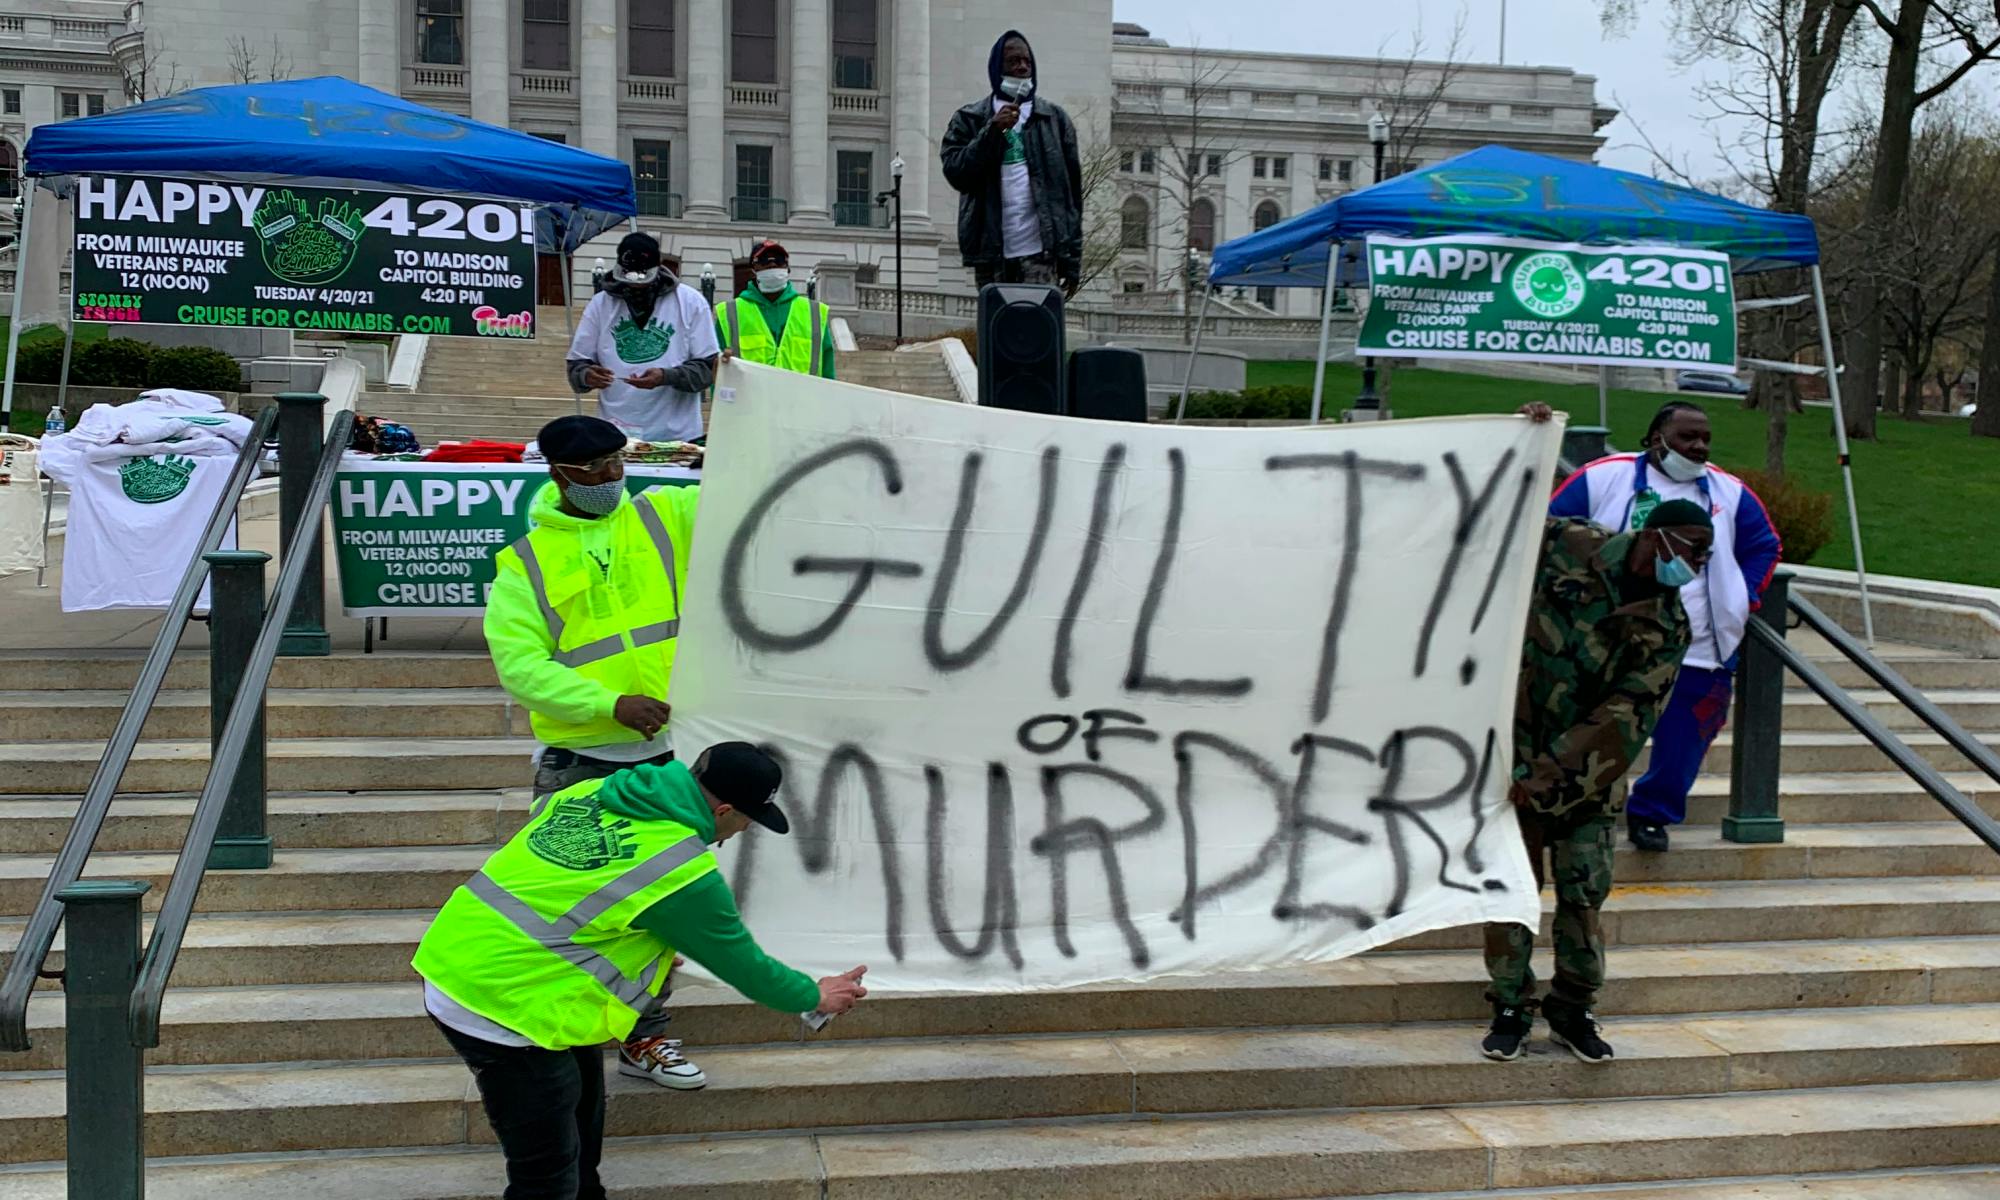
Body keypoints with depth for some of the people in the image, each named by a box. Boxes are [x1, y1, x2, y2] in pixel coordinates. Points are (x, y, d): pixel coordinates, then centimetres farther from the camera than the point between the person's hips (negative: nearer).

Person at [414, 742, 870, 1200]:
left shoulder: (591, 792, 5)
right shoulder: (684, 872, -15)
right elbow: (742, 962, -1)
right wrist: (815, 996, 18)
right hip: (504, 1010, -9)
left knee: (582, 1099, 28)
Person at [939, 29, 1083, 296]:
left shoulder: (1054, 119, 12)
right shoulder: (968, 119, 11)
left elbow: (1071, 189, 10)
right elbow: (955, 172, -3)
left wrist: (1072, 259, 4)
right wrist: (992, 131, -13)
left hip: (1040, 250, -1)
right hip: (991, 252, 1)